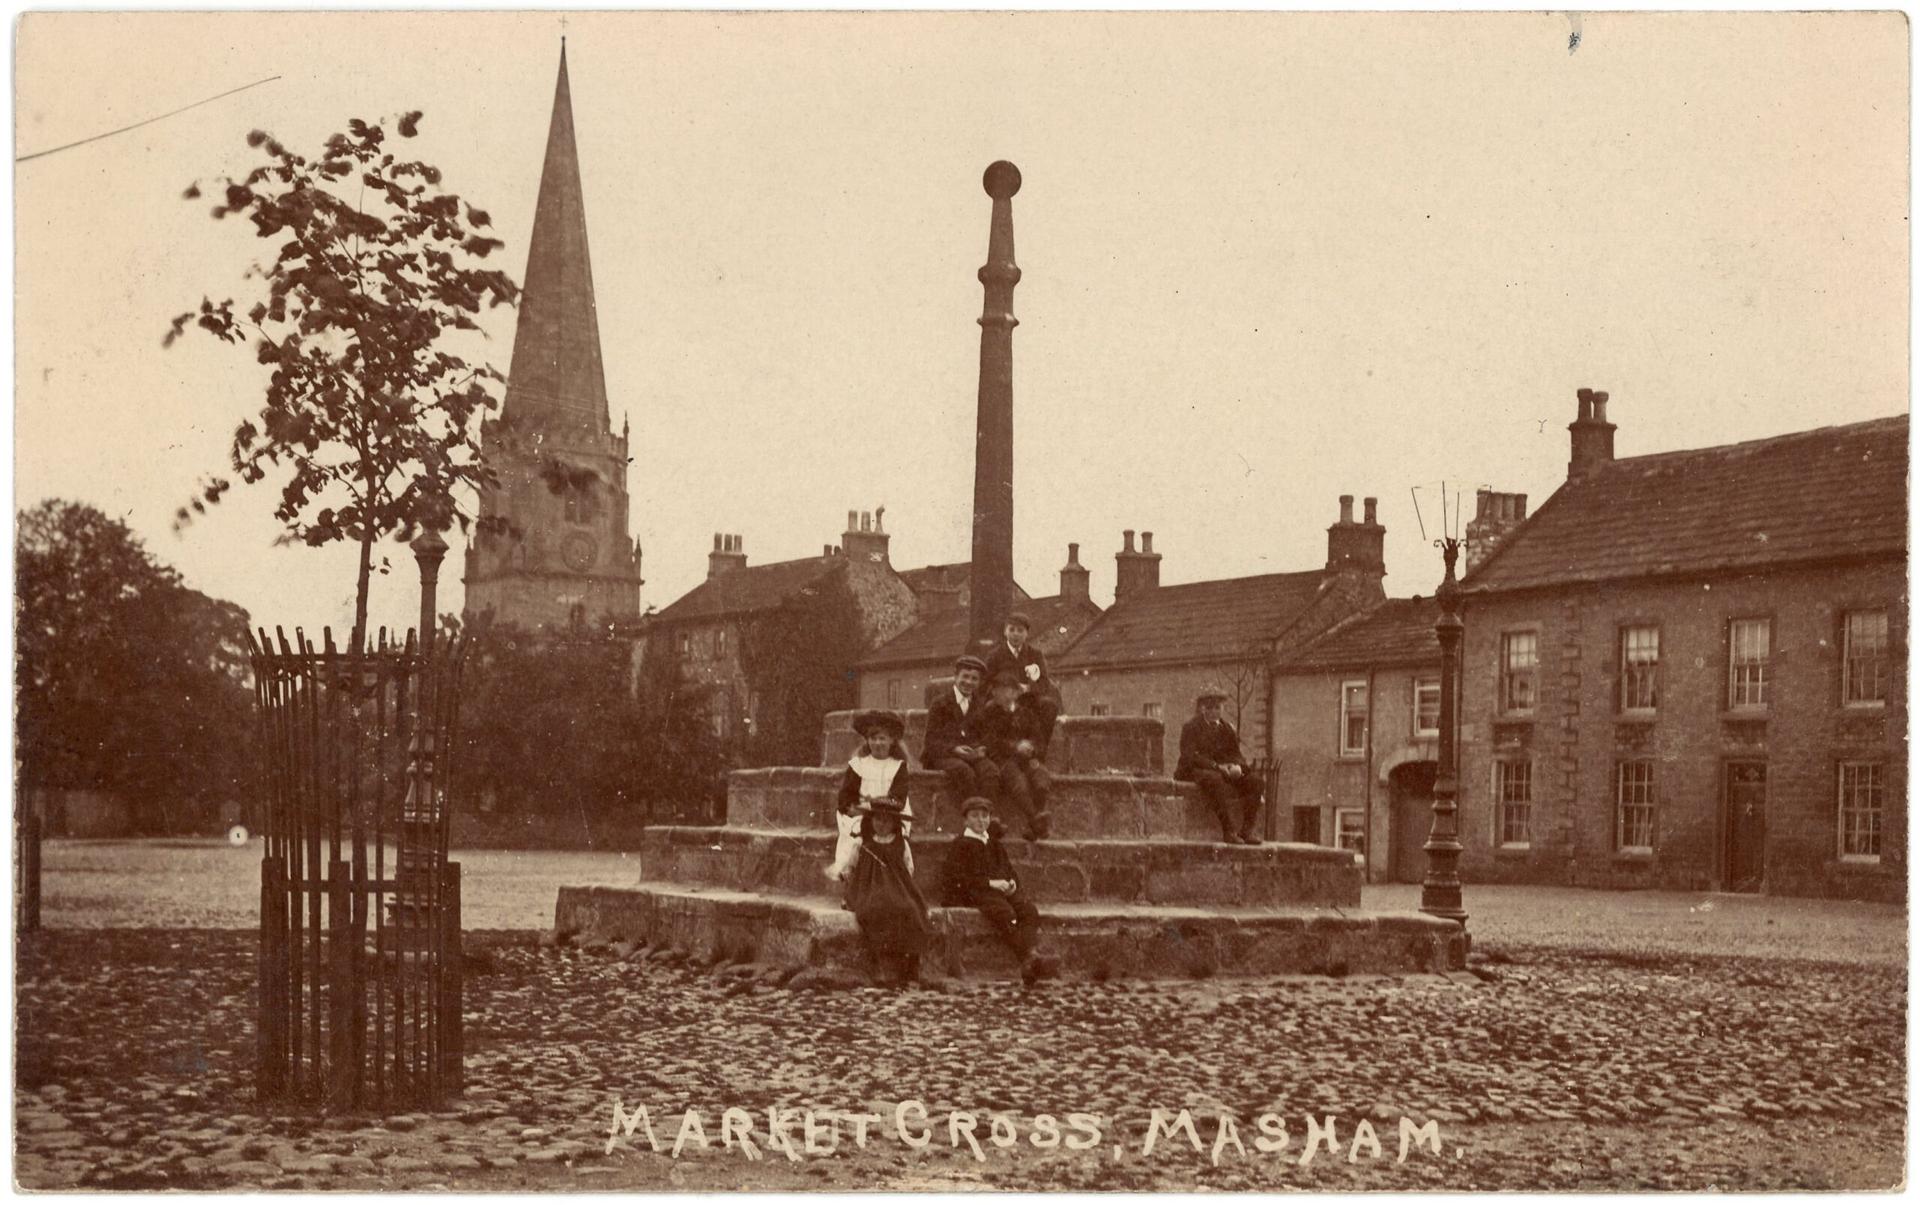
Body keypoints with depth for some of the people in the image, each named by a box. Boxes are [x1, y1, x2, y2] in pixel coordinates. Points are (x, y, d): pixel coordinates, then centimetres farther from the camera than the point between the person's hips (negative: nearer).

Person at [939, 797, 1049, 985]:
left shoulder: (995, 844, 26)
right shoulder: (958, 845, 7)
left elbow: (1009, 870, 28)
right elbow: (958, 877, -5)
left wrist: (1012, 883, 2)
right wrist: (990, 883, -14)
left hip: (1003, 890, 5)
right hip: (976, 893, -5)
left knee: (1029, 911, -26)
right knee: (1005, 913, -35)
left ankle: (1031, 955, -45)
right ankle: (1028, 960, -42)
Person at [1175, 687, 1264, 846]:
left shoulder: (1227, 729, 17)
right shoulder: (1191, 727, 0)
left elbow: (1237, 755, 13)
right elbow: (1189, 756, -12)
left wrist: (1237, 766, -14)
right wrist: (1216, 766, -23)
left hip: (1223, 771, 6)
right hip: (1194, 772, -6)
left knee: (1254, 782, -16)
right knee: (1217, 780, -39)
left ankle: (1246, 831, -22)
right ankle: (1229, 831, -45)